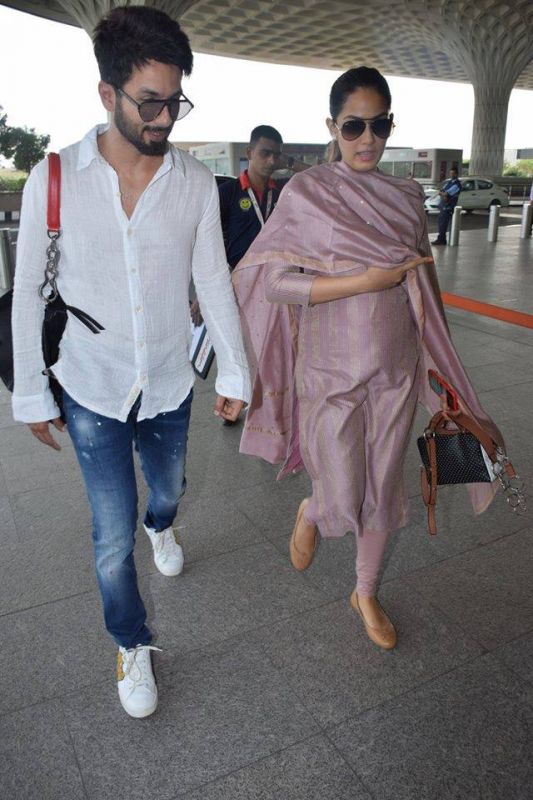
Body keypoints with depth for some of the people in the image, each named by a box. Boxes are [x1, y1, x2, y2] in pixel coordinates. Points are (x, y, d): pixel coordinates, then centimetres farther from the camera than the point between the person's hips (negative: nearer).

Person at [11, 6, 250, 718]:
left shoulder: (196, 183, -7)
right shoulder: (54, 179, -12)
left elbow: (213, 282, 0)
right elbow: (27, 292, -5)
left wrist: (235, 371, 3)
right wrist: (31, 394, -3)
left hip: (170, 385, 2)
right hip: (92, 391, -2)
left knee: (168, 488, 25)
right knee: (113, 536, 4)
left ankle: (160, 526, 64)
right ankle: (132, 645, 30)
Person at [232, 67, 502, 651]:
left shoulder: (407, 198, 5)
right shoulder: (305, 193, -7)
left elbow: (424, 287, 12)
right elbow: (274, 281, -13)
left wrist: (437, 369, 11)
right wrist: (367, 279, -20)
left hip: (395, 368, 4)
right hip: (330, 371, -3)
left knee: (383, 489, 13)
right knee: (343, 498, 4)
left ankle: (366, 593, 37)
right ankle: (310, 512, 43)